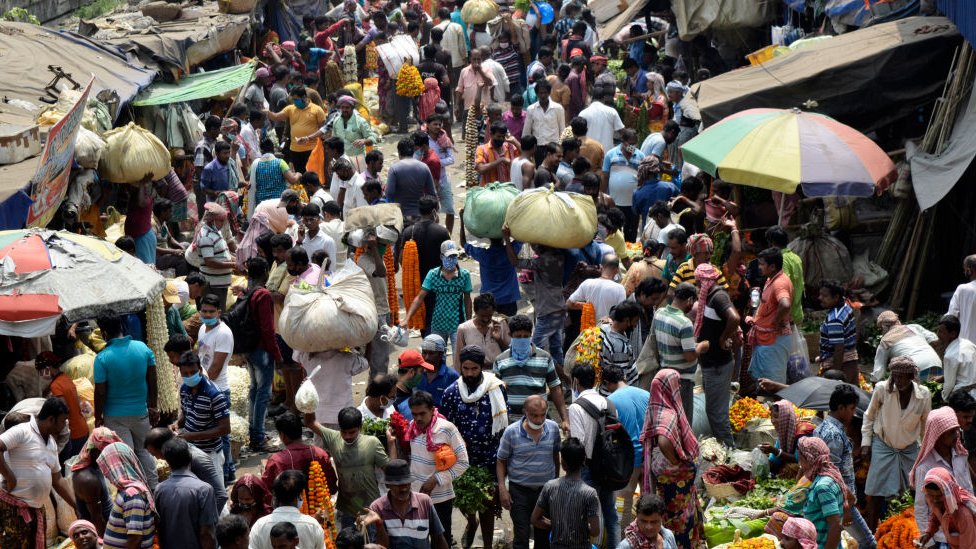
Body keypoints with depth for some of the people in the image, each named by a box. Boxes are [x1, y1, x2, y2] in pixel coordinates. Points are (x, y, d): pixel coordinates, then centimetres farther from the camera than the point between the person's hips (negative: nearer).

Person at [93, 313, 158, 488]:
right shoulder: (143, 348, -6)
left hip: (115, 416, -4)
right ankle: (153, 489, 26)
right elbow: (152, 381, 1)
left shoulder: (102, 358, -18)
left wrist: (98, 417, 0)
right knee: (144, 451, 21)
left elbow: (100, 392, -13)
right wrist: (153, 407, 13)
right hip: (141, 412, 4)